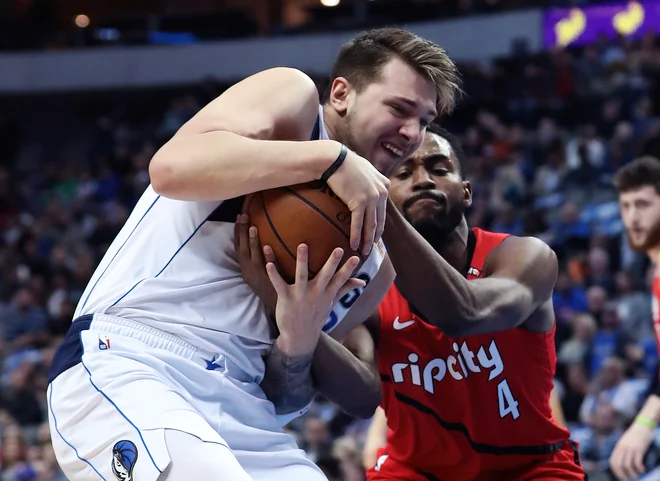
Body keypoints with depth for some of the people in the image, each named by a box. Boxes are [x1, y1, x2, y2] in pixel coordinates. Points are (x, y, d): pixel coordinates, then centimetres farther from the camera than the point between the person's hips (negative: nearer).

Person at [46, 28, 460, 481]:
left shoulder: (375, 260, 18)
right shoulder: (293, 96, 3)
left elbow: (285, 397, 16)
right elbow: (171, 166, -17)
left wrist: (297, 345, -6)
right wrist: (332, 157, -18)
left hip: (243, 415, 8)